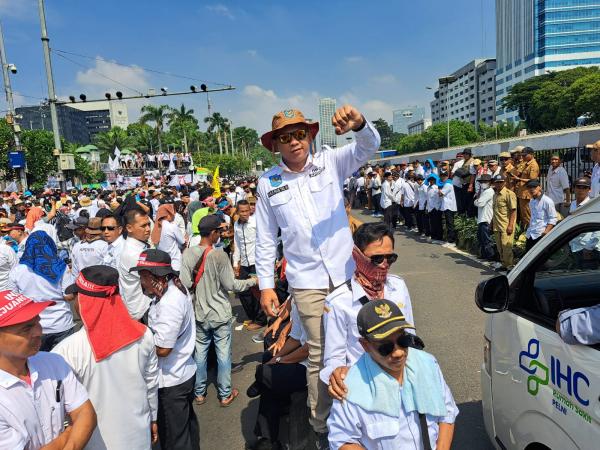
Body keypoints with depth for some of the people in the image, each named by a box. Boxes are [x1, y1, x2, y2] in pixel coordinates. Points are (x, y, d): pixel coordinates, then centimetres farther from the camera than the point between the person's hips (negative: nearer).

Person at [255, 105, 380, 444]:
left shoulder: (330, 163, 0)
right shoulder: (268, 183, 2)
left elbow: (369, 147, -11)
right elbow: (266, 238, 5)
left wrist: (359, 124, -34)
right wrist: (266, 285, 3)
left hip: (347, 273, 1)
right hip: (307, 282, 0)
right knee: (320, 355, 6)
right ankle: (321, 426, 27)